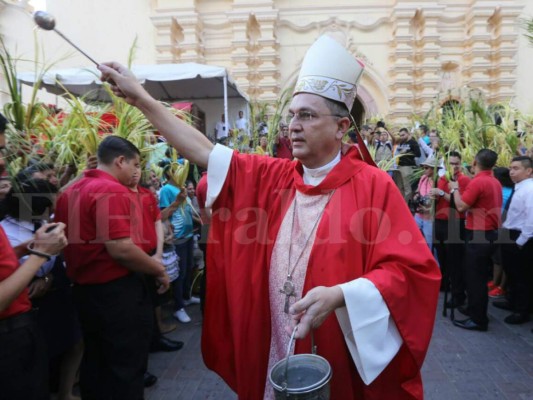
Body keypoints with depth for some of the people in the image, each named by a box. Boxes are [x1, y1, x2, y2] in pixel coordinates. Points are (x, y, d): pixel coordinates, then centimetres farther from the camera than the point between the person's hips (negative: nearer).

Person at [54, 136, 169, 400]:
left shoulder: (70, 192, 9)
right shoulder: (113, 191, -20)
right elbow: (121, 249, -26)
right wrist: (159, 270, -13)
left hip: (83, 290, 9)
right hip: (117, 291, -9)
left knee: (94, 364, 22)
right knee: (126, 369, 6)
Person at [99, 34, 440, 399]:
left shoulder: (372, 186, -12)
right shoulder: (272, 176, 0)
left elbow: (414, 269, -15)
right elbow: (204, 152, 2)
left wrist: (340, 295, -28)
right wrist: (141, 98, 1)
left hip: (345, 361, -3)